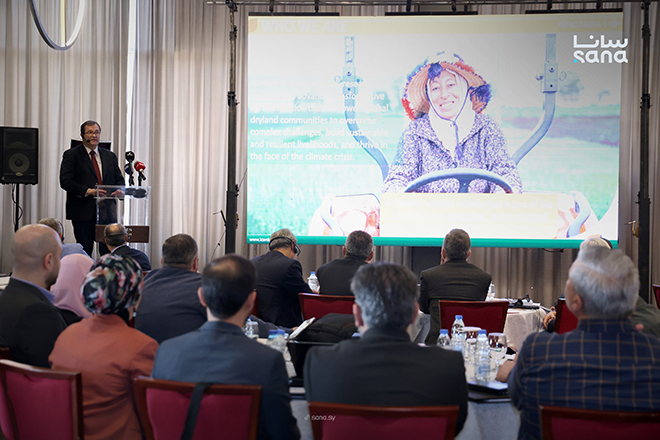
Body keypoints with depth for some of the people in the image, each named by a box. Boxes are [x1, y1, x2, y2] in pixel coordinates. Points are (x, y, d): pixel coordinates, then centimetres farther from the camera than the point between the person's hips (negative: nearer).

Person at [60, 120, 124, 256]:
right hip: (83, 212, -3)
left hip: (107, 211, 3)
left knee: (109, 252, 0)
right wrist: (87, 191, -19)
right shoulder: (71, 155, 2)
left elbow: (119, 179, 18)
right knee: (84, 251, 2)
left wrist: (119, 190, -6)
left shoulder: (110, 156, 16)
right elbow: (65, 181, -7)